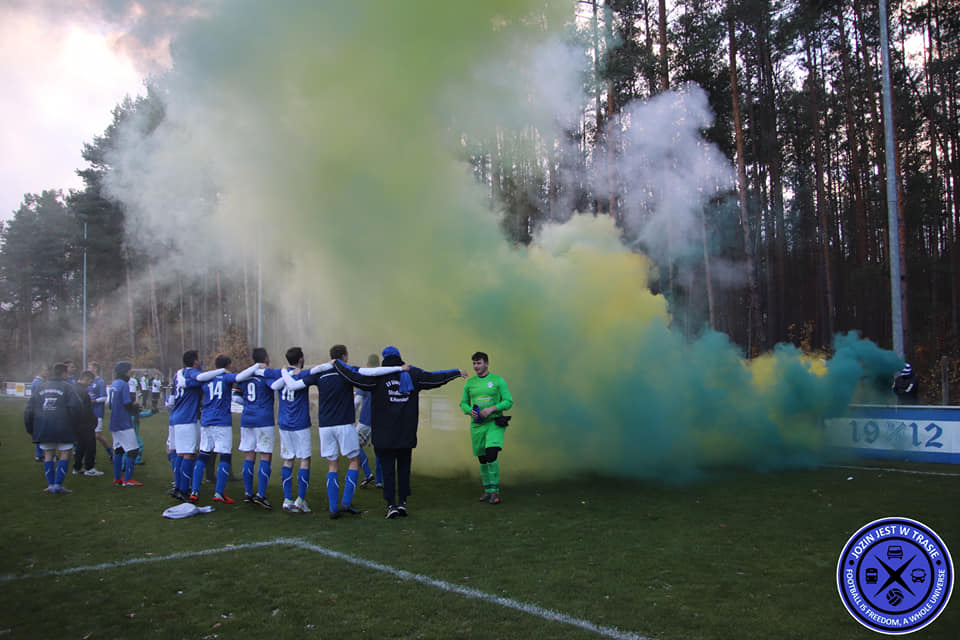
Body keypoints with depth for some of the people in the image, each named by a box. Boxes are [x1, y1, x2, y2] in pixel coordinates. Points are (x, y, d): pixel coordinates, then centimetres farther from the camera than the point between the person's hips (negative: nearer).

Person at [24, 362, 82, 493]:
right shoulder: (67, 386, 0)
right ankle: (58, 484, -4)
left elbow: (29, 410, 13)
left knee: (48, 454, 14)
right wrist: (71, 423, 3)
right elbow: (75, 406, -12)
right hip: (62, 428, -4)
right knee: (65, 454, 3)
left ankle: (51, 485, 10)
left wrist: (30, 429, 19)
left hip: (43, 428, 5)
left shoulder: (40, 386, 14)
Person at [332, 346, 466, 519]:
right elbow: (436, 378, 10)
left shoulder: (378, 377, -6)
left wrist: (337, 363, -1)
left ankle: (391, 505, -1)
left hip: (384, 435, -3)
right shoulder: (412, 375, 4)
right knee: (404, 468, 13)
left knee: (388, 469, 2)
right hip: (407, 434, 3)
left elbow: (355, 377, -15)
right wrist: (457, 373, 24)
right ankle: (402, 502, 10)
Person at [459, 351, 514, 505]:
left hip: (494, 424, -4)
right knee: (482, 460, 8)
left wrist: (491, 409, -16)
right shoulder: (470, 383, 9)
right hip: (477, 426, 4)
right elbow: (463, 403, 15)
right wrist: (470, 411, -7)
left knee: (491, 455, -19)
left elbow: (508, 402, -3)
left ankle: (495, 491, -7)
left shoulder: (498, 380, -1)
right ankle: (487, 490, 23)